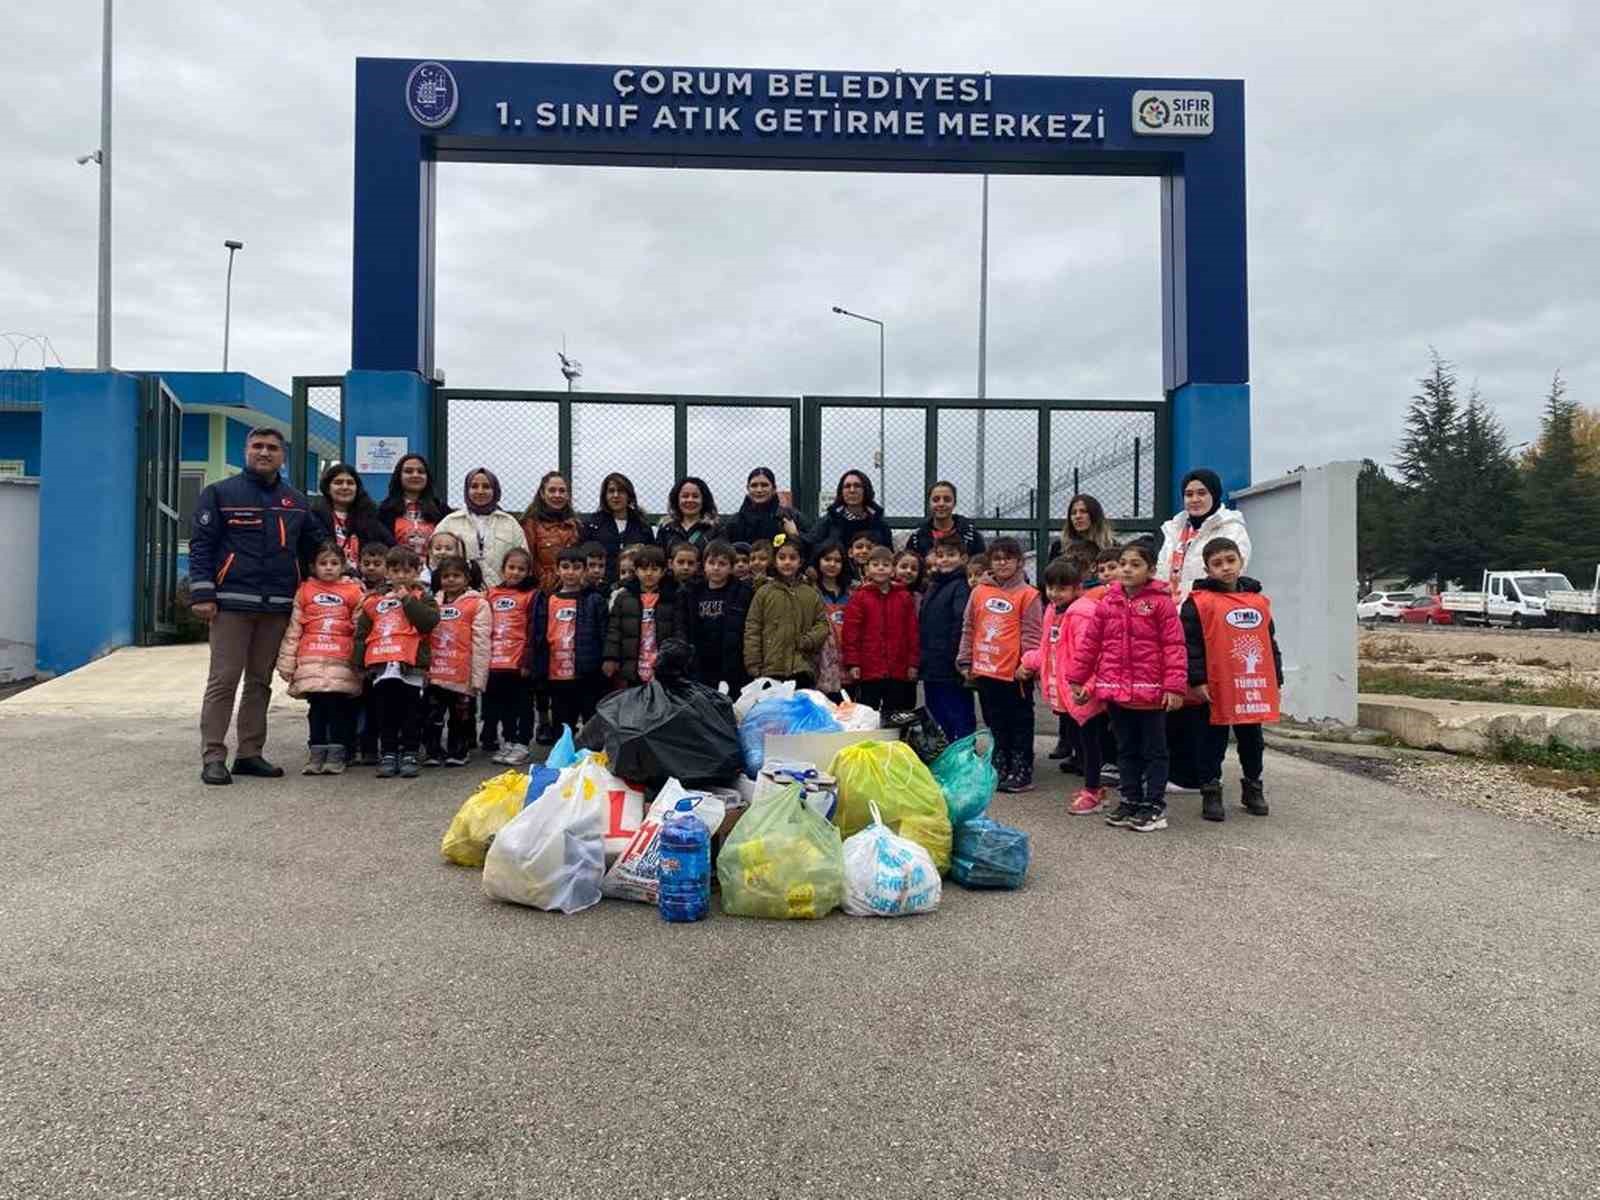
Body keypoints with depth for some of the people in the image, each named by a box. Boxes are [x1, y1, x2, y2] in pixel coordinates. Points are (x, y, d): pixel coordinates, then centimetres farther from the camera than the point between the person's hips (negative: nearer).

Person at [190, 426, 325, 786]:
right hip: (232, 603, -4)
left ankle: (250, 753, 17)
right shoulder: (220, 493, 2)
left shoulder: (296, 502, 15)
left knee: (260, 682, 10)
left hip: (277, 607, 5)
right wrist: (202, 594, -10)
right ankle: (213, 757, 0)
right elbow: (200, 546, -2)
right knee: (223, 681, -5)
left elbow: (315, 546, 22)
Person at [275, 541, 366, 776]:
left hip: (342, 662, -1)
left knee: (338, 705, -3)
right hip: (311, 661, 1)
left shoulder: (353, 592, 6)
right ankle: (316, 753, 11)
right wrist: (287, 662, 6)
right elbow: (293, 628, 10)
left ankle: (336, 754, 6)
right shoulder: (304, 591, 10)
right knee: (316, 705, 3)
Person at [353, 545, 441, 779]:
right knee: (385, 714, 8)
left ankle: (409, 755, 10)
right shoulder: (375, 601, 16)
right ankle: (387, 755, 16)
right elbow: (362, 634, 16)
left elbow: (430, 621, -12)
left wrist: (407, 600, -9)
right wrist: (359, 663, 8)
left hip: (411, 665, -3)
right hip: (381, 666, 3)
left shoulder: (422, 598, 8)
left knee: (411, 714, 3)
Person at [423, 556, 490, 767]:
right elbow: (424, 637, 13)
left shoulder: (478, 604, -4)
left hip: (462, 676, -3)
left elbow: (481, 644, -8)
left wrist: (477, 678, -12)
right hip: (435, 674, 3)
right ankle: (432, 751, 19)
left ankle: (456, 753, 21)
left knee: (460, 716, 8)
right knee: (432, 716, 7)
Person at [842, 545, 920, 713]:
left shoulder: (904, 597, 6)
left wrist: (912, 663, 3)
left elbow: (912, 632, 7)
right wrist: (852, 663, -8)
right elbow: (851, 632, -3)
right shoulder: (859, 597, -1)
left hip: (898, 672, 2)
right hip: (867, 671, -2)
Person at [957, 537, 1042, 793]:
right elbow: (969, 628, 12)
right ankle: (1000, 770, 26)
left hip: (1015, 673, -5)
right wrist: (965, 662, 10)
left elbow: (1031, 633, -6)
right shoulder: (979, 592, 8)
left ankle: (1022, 773, 11)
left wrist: (1028, 663, -14)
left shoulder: (1027, 594, -4)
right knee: (996, 723, 15)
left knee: (1020, 724, 5)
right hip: (985, 670, 5)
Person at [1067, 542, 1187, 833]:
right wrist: (1077, 679, 8)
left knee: (1153, 750, 7)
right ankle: (1130, 801, 26)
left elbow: (1174, 646, -10)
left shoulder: (1161, 602, -7)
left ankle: (1155, 805, 16)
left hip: (1150, 692, -4)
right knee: (1126, 749, 15)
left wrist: (1174, 686, -15)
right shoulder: (1107, 602, 5)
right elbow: (1090, 643, 9)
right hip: (1115, 690, 5)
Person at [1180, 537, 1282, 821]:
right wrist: (1197, 680, -14)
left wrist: (1276, 680, 14)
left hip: (1255, 688, 5)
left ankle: (1253, 789, 32)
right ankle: (1211, 792, 15)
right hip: (1217, 690, -5)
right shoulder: (1199, 602, -7)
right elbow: (1190, 643, -10)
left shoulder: (1259, 602, 9)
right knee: (1214, 741, 6)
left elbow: (1271, 643, 15)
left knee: (1252, 740, 17)